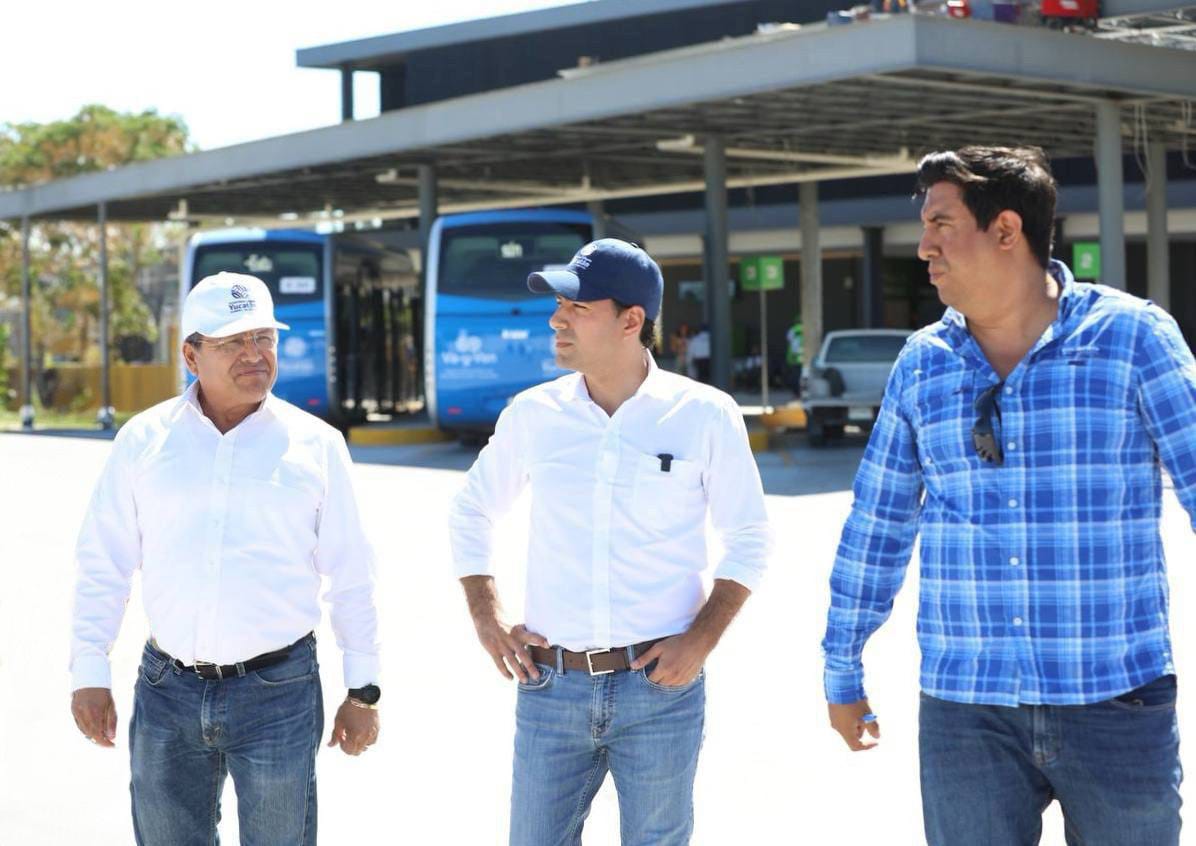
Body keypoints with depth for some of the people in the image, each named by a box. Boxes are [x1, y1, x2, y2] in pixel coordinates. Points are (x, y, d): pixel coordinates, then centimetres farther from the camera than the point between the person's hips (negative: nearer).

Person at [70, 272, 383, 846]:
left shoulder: (315, 444, 1)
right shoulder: (144, 441, 3)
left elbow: (350, 576, 3)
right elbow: (103, 563, 6)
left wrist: (363, 690, 2)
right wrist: (89, 672, 2)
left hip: (278, 691, -1)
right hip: (167, 691, 2)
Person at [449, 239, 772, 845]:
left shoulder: (704, 416, -4)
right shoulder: (534, 415, 2)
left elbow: (749, 539, 4)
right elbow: (470, 511, 17)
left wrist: (702, 639, -8)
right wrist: (487, 620, 6)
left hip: (659, 685, -2)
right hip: (551, 683, 2)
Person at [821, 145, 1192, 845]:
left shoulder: (1132, 335, -3)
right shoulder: (923, 362, 7)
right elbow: (878, 523, 14)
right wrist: (843, 670, 17)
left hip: (1116, 701, -2)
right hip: (964, 709, 3)